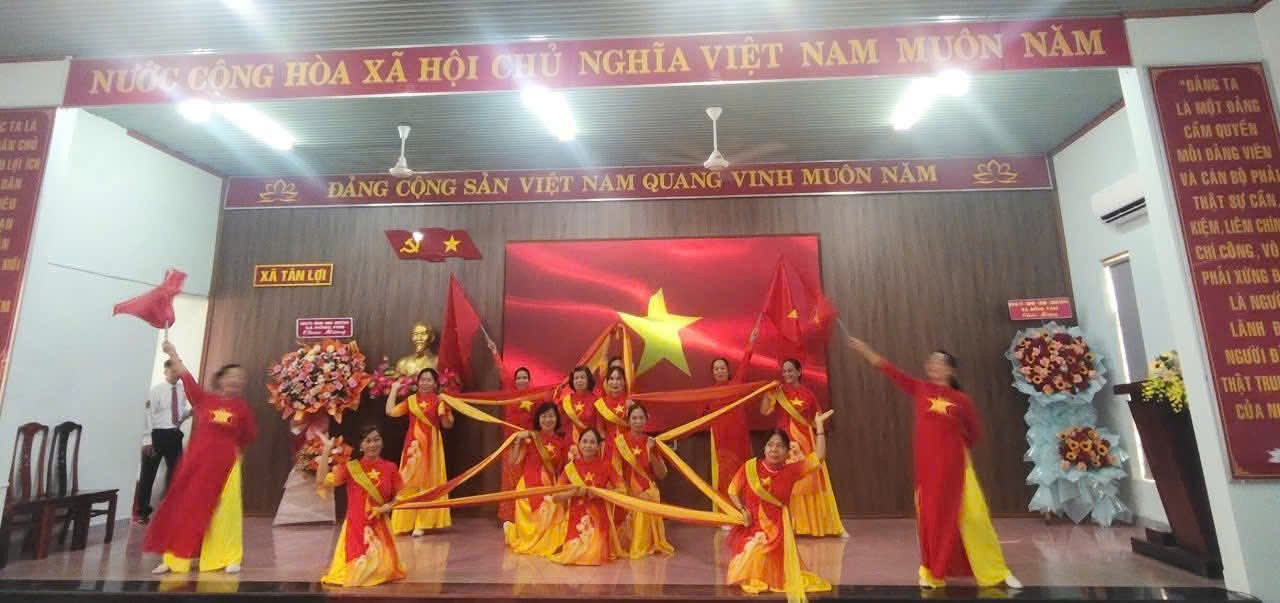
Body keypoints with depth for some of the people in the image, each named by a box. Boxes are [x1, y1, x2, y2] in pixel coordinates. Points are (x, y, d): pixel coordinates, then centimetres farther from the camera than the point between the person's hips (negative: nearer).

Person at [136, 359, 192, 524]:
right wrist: (147, 439, -14)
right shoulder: (157, 390, -8)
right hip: (158, 434, -4)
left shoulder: (183, 390, 5)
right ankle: (143, 511, 22)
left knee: (175, 471, 11)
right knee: (149, 473, 7)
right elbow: (149, 414, -11)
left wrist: (190, 411, -12)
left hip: (175, 434, 4)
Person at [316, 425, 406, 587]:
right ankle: (357, 567, 34)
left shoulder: (390, 468, -2)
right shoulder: (350, 467, -4)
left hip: (379, 527, 1)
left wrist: (387, 507, -15)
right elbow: (322, 482, -17)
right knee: (352, 573, -1)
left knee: (383, 571, -4)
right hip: (355, 526, 0)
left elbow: (400, 496, 6)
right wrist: (326, 450, -19)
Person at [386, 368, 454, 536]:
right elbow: (390, 411, 1)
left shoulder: (439, 401, 0)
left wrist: (443, 411, -19)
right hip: (413, 444, 3)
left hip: (431, 445, -3)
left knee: (427, 481, 2)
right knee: (410, 481, 5)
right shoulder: (411, 400, 8)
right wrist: (394, 390, 4)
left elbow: (448, 425, -1)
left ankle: (422, 523, 9)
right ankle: (407, 522, 14)